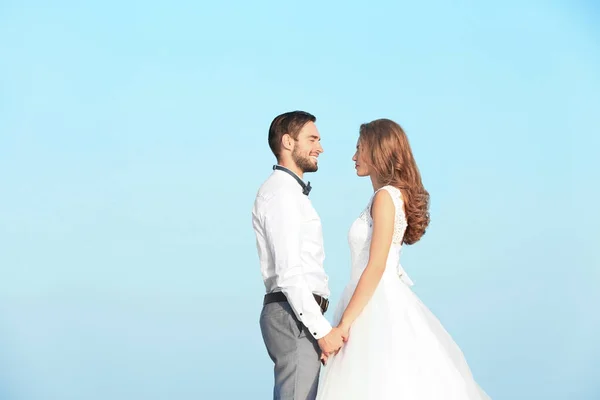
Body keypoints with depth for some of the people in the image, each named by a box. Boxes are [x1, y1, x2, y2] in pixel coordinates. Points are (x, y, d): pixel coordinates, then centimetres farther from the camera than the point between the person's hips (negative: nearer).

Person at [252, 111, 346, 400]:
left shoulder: (292, 193, 22)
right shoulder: (280, 193, -10)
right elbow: (288, 274, -19)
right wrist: (322, 330, -20)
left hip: (300, 316, 10)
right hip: (294, 318, -10)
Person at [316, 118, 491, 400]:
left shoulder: (386, 196, -12)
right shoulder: (393, 195, 14)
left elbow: (376, 267, -18)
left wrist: (344, 323, -17)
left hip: (380, 307, -9)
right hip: (378, 304, 9)